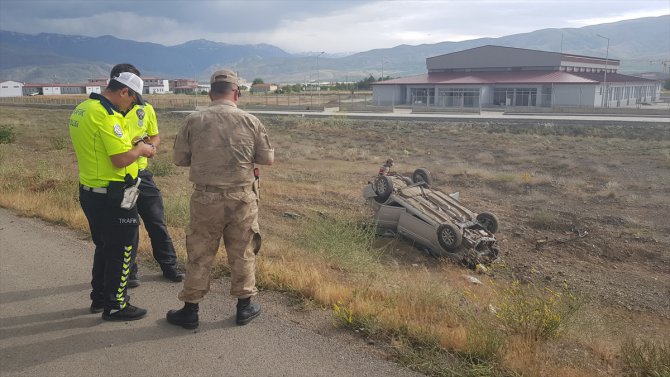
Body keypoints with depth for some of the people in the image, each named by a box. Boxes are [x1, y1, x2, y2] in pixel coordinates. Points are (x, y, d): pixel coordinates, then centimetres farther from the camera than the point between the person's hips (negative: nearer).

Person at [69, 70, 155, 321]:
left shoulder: (82, 109, 9)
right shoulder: (107, 116, -21)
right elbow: (121, 160, -25)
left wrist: (131, 147, 13)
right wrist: (140, 149, -7)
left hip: (89, 191, 10)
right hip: (112, 196, -10)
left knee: (105, 246, 22)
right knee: (122, 249, 4)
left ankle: (99, 298, 33)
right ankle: (115, 306, 13)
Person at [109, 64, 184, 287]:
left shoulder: (145, 109, 4)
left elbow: (155, 137, 16)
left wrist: (150, 144, -8)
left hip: (142, 174, 3)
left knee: (157, 223, 9)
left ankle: (169, 266, 23)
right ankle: (129, 272, 22)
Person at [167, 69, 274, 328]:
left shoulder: (194, 122, -6)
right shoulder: (250, 121, -6)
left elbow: (179, 159, 2)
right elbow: (268, 159, 1)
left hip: (205, 199, 0)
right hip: (242, 199, 0)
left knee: (199, 256, 11)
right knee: (242, 254, 14)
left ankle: (190, 311, 22)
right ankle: (244, 307, 26)